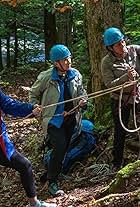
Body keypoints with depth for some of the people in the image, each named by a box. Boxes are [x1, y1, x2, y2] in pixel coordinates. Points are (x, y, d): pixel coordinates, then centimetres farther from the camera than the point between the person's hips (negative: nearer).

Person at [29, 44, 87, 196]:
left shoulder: (75, 74, -5)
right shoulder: (46, 77, -17)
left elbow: (81, 91, 11)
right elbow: (33, 94, -1)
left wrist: (83, 100, -9)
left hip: (71, 117, 5)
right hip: (54, 119, -5)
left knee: (65, 147, 13)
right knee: (60, 147, -18)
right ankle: (52, 182, -6)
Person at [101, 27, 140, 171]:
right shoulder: (107, 62, -12)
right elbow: (109, 84, -18)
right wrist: (126, 76, -30)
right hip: (120, 101, -1)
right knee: (120, 132, 11)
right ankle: (117, 163, 27)